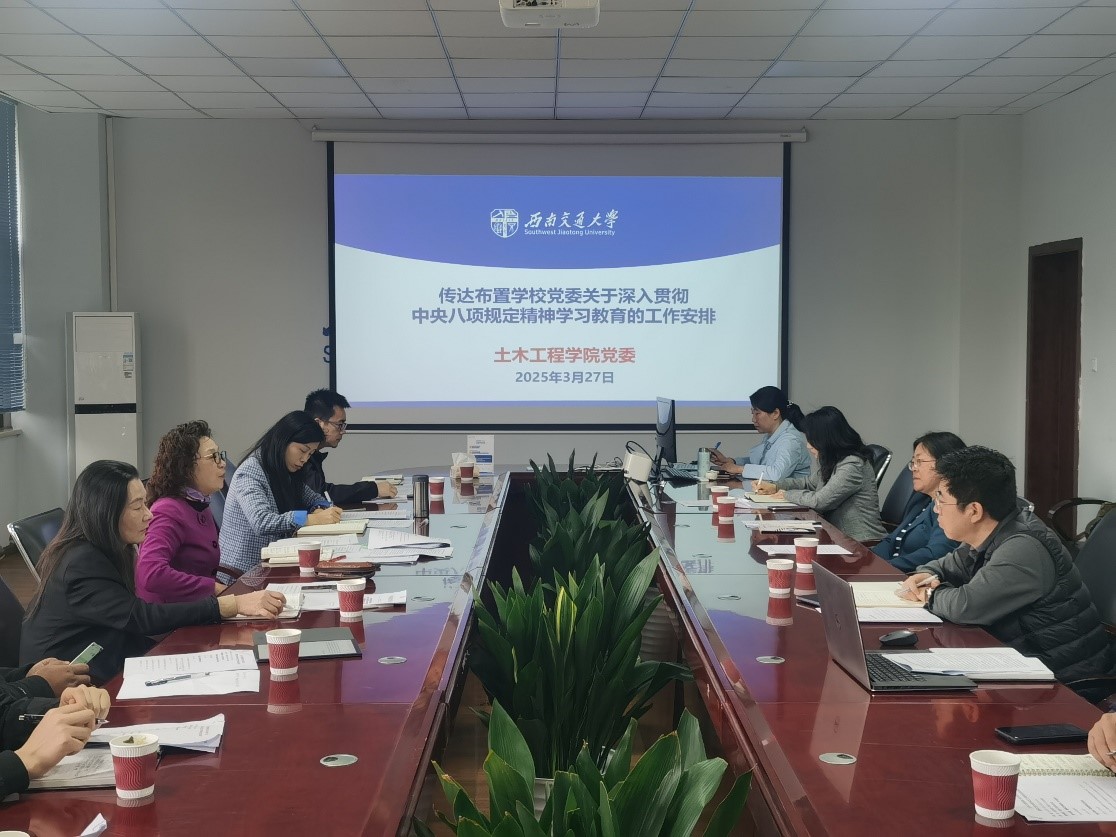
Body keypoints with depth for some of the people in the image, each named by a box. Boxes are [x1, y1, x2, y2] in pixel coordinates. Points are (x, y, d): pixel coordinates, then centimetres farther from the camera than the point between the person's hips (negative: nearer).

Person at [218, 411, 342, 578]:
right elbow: (262, 523, -27)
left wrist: (320, 510, -4)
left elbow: (315, 498, 21)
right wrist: (313, 519, -33)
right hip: (243, 570, -8)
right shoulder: (250, 472, -14)